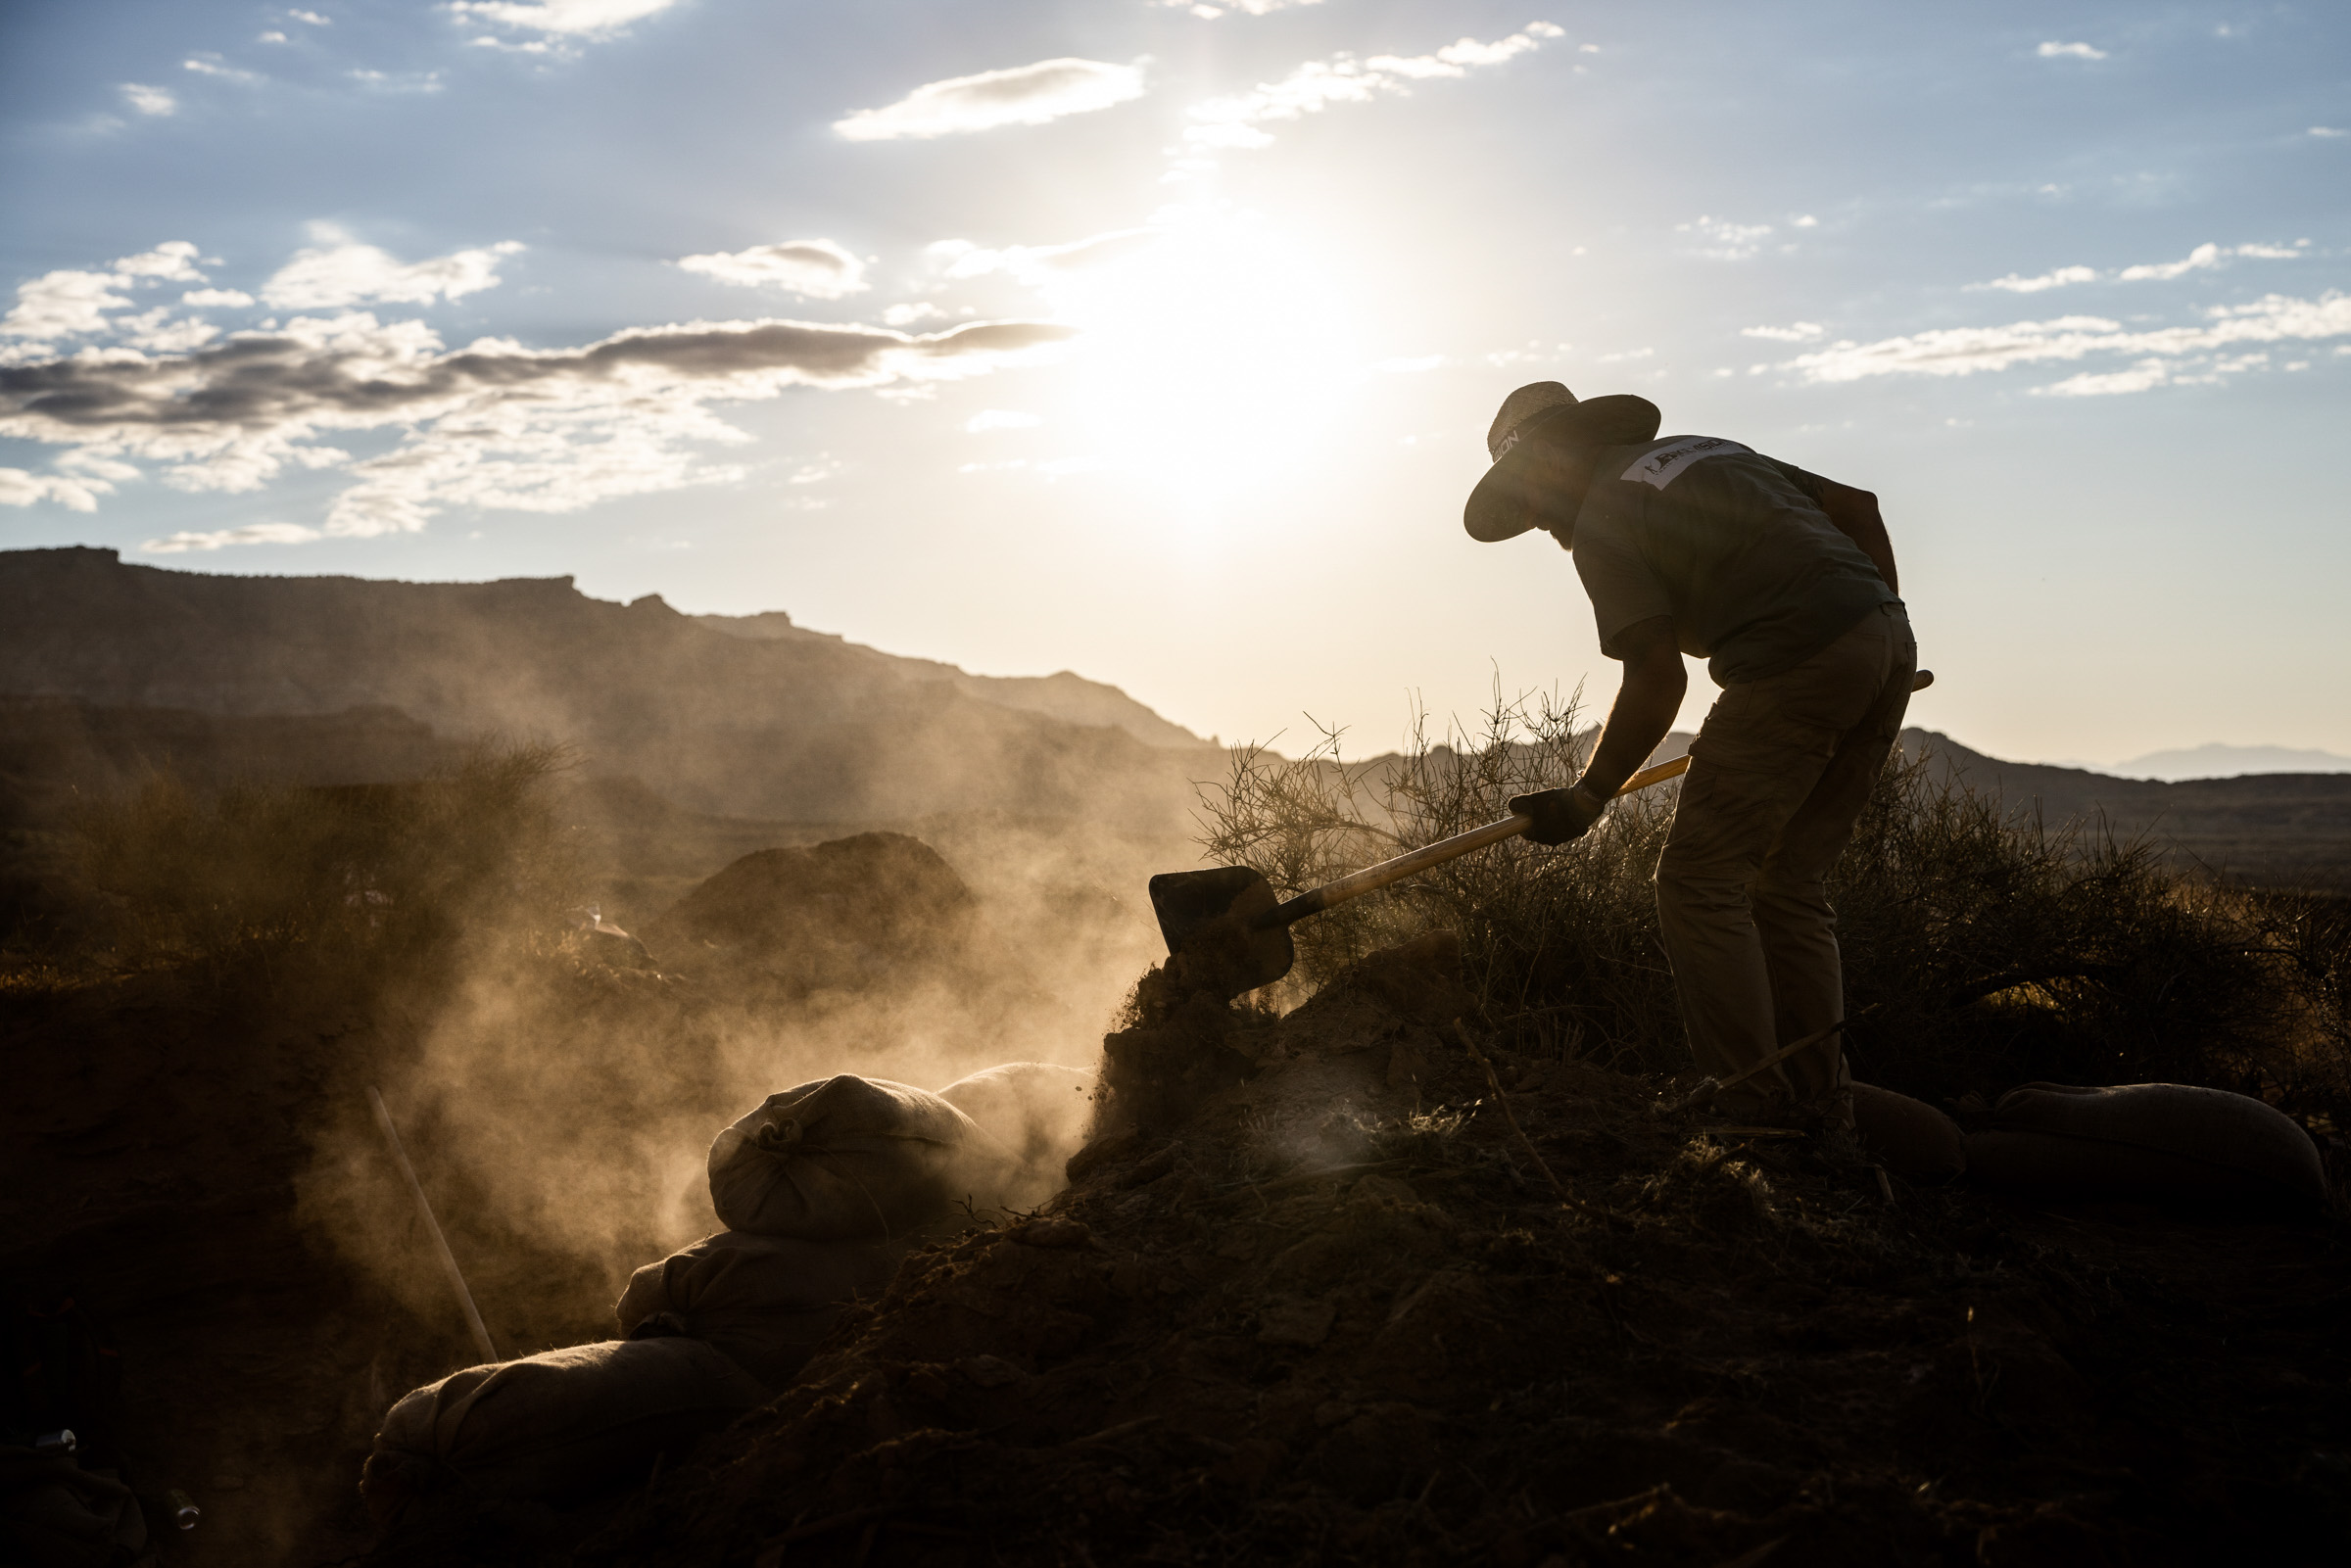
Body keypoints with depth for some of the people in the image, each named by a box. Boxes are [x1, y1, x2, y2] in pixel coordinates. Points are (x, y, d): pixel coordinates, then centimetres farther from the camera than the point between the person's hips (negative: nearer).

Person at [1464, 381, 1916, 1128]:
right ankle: (1819, 1103, 16)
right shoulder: (1706, 450, 27)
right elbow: (1858, 507, 25)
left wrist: (1586, 798, 0)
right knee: (1789, 885, 16)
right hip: (1886, 642, 9)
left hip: (1797, 667, -9)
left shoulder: (1600, 523, 1)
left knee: (1699, 882, -1)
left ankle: (1756, 1107, -4)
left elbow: (1657, 682, -9)